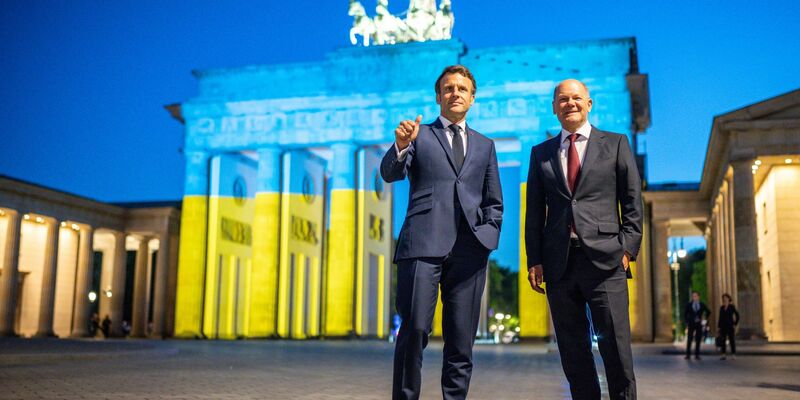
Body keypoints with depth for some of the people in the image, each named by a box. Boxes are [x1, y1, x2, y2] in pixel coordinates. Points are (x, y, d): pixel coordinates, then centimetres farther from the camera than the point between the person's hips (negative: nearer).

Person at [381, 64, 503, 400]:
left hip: (469, 251, 3)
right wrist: (400, 146, -24)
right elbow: (390, 173, -4)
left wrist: (488, 235, 3)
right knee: (415, 329, -12)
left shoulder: (485, 145, 21)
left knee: (462, 341, 4)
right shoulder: (419, 135, 13)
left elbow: (494, 203, 22)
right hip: (423, 245, -3)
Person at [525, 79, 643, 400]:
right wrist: (534, 260, 4)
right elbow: (534, 210, 12)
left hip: (604, 259, -2)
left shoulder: (615, 144, 11)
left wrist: (628, 249, -4)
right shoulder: (541, 153, 16)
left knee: (615, 346, -5)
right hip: (559, 262, 2)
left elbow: (633, 202, 7)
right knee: (572, 349, 5)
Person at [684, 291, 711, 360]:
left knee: (698, 340, 0)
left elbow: (708, 312, 15)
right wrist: (687, 322, 0)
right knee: (689, 340, -4)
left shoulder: (702, 305, 5)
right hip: (691, 324, -1)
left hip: (699, 324, 1)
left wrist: (704, 319, 6)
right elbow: (685, 314, 9)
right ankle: (688, 355, 0)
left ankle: (697, 355, 5)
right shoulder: (689, 305, 4)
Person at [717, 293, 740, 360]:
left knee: (732, 340, -4)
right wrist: (718, 327, 7)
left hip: (730, 326, -4)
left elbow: (737, 316, -2)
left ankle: (733, 355, 1)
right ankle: (724, 355, 4)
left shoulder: (732, 307, -3)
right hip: (723, 326, 4)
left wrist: (735, 324, -7)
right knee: (722, 340, -1)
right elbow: (720, 318, 11)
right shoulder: (721, 308, 10)